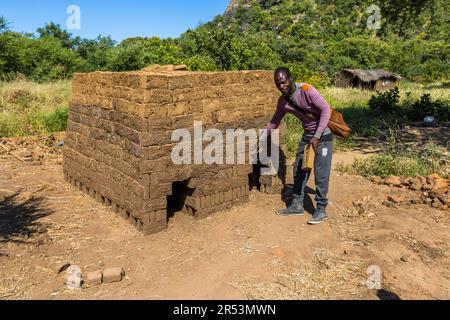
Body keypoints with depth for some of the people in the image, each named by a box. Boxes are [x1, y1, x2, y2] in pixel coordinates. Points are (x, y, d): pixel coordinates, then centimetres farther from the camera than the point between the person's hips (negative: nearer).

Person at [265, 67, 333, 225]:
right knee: (299, 170, 9)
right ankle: (297, 205, 21)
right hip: (307, 135, 7)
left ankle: (321, 210, 6)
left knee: (321, 173, -5)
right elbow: (275, 121, 12)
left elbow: (326, 109, -23)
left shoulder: (306, 90, -22)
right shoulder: (283, 101, -2)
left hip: (323, 135, -7)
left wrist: (317, 136, -27)